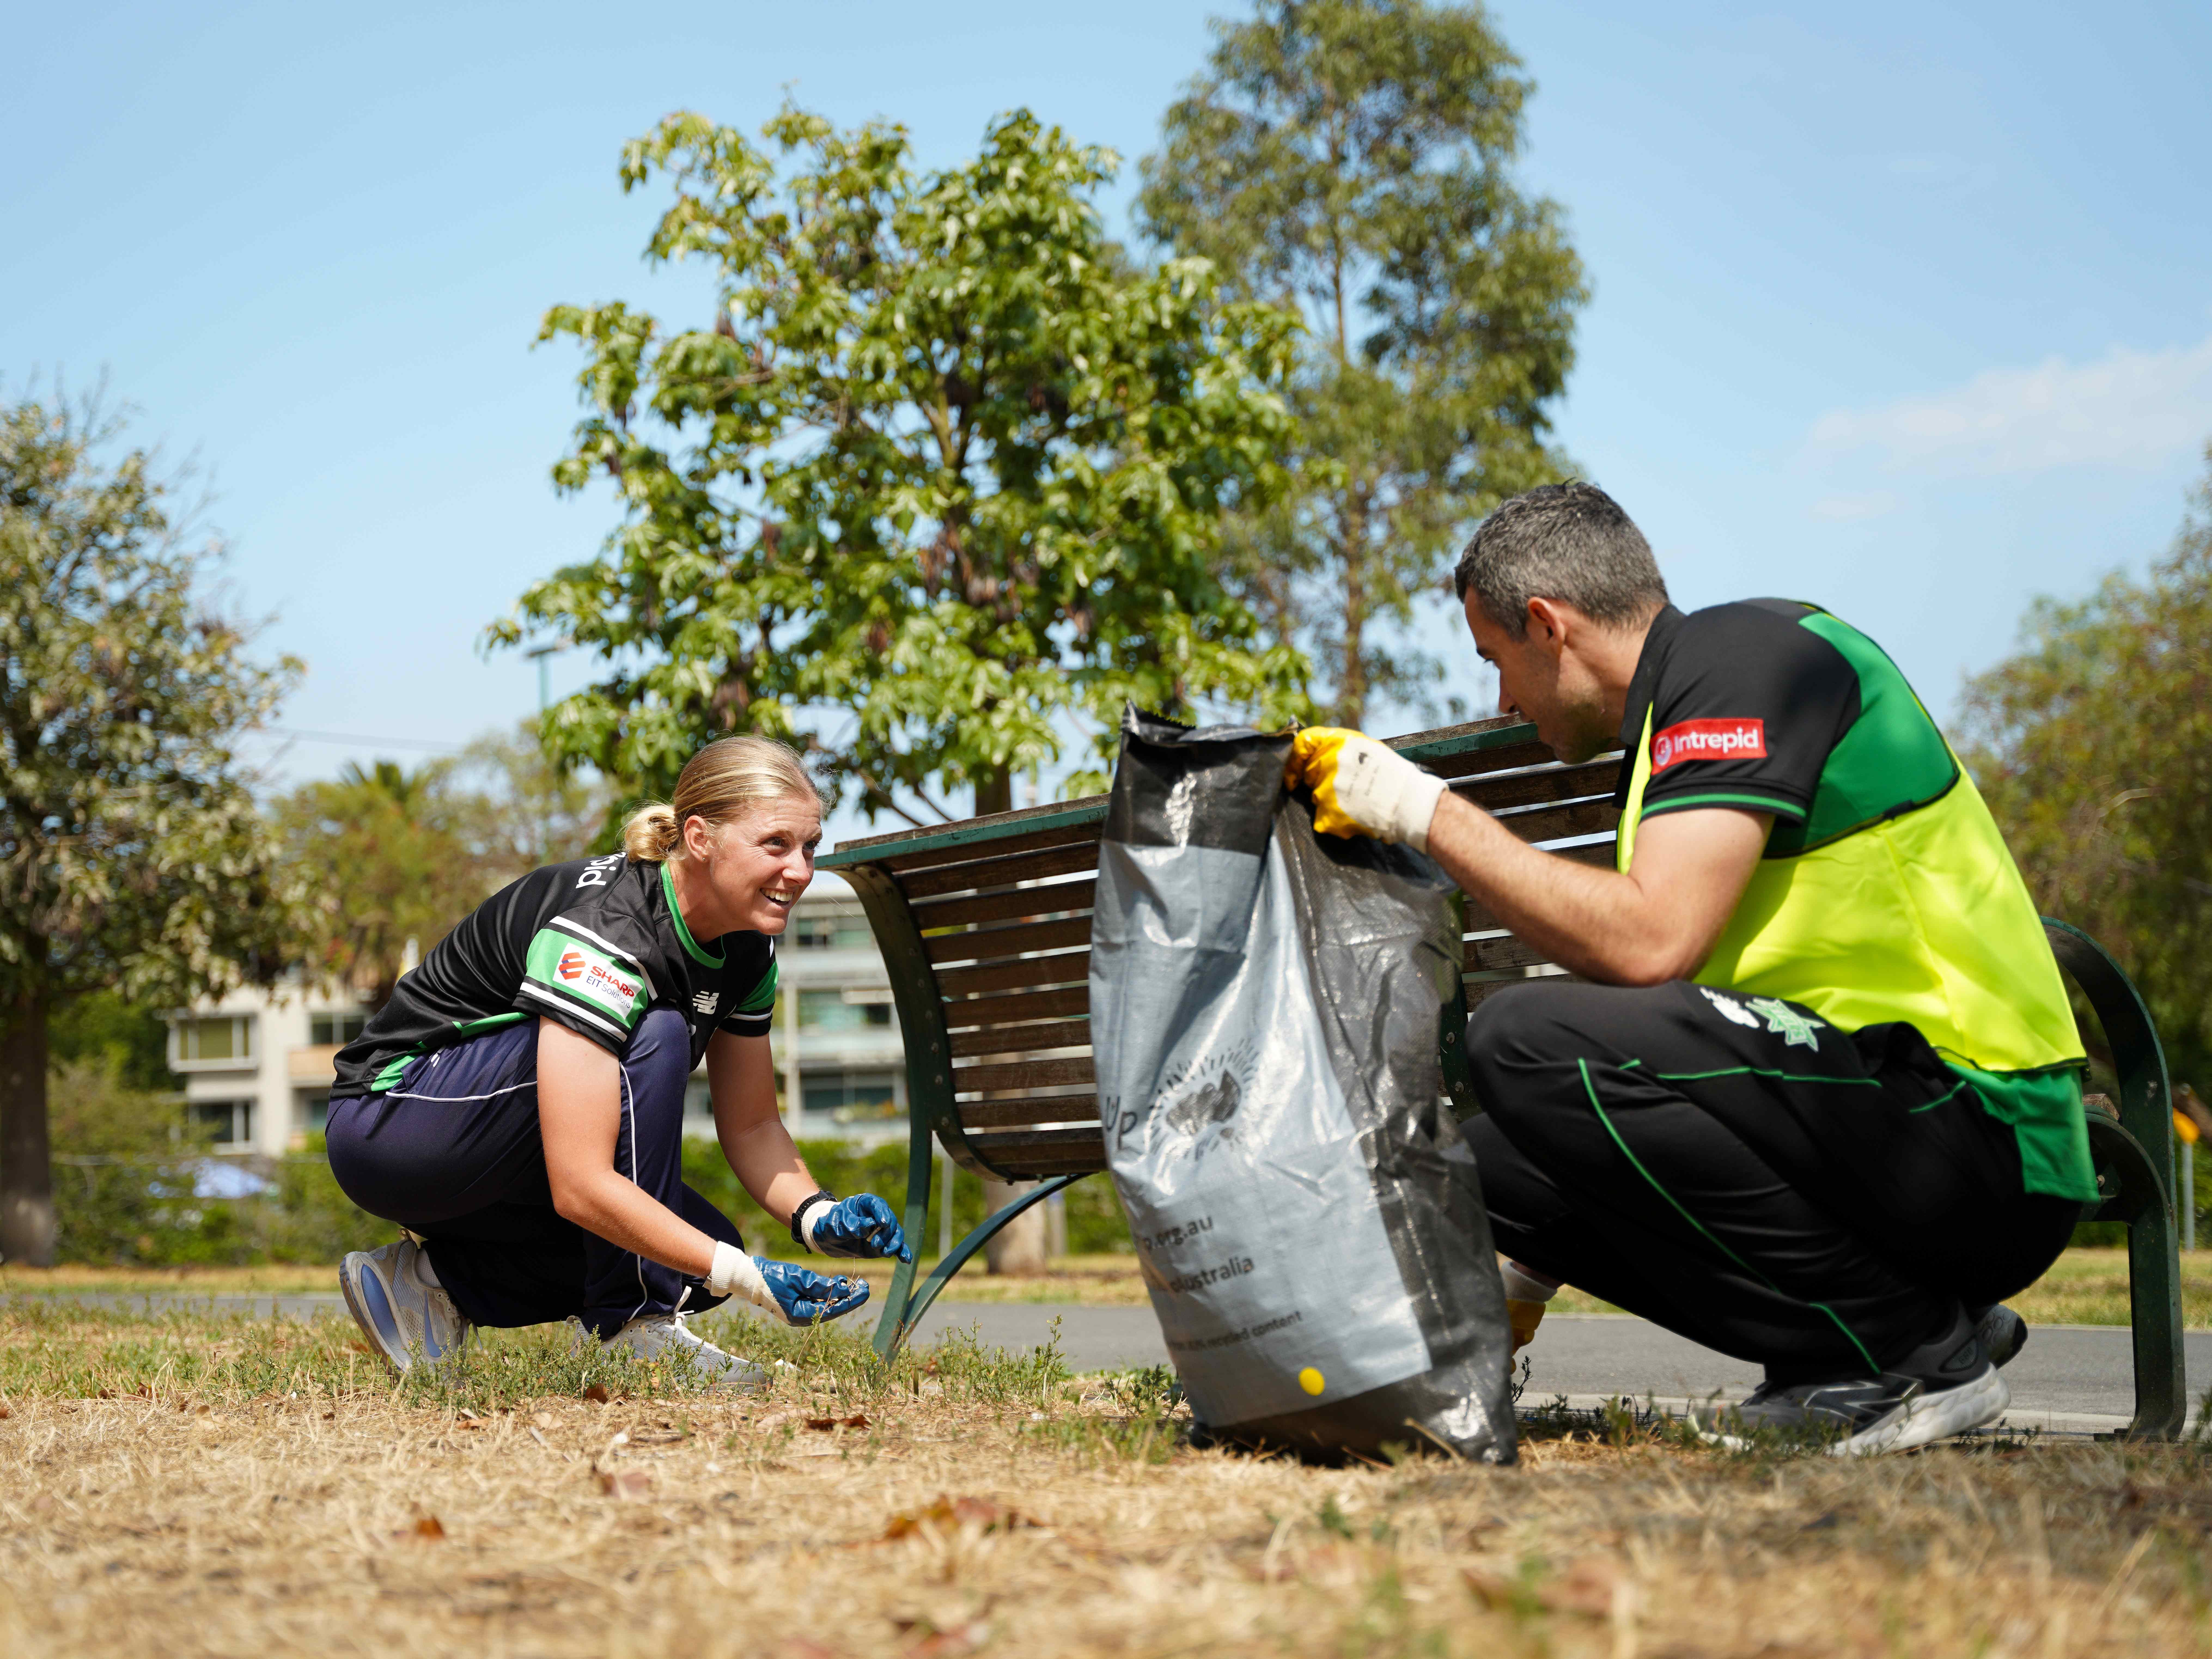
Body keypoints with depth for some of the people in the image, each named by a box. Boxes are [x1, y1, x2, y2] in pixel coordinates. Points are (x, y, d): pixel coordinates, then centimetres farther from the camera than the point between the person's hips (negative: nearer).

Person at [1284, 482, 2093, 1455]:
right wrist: (1523, 1286, 26)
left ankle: (1917, 1352, -11)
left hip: (1978, 1128, -10)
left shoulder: (1748, 656, -10)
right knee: (1494, 1156, 6)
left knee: (1531, 1044, -22)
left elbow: (1648, 943, -24)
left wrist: (1429, 813, -13)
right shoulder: (1679, 714, 20)